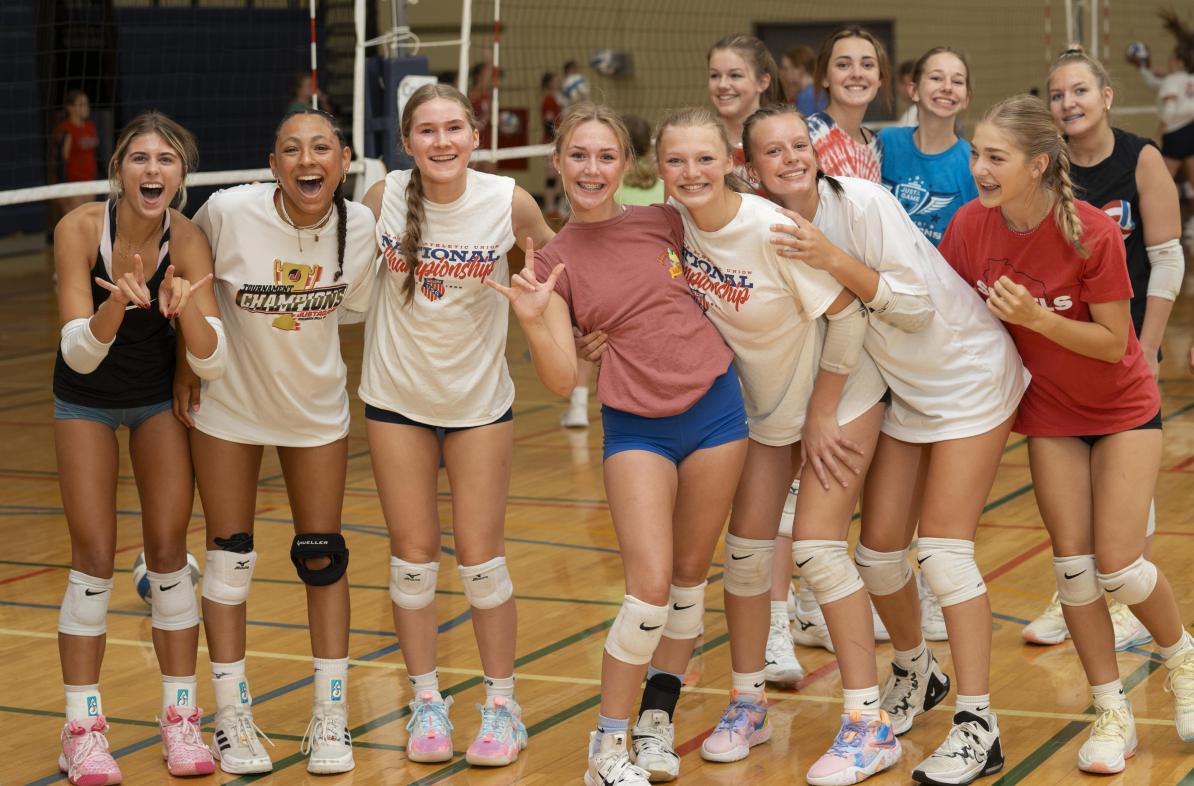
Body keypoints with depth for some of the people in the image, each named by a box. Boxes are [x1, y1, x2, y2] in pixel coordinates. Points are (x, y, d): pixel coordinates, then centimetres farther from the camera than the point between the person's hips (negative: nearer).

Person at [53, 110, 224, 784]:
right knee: (95, 557, -5)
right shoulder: (80, 229, -28)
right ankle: (83, 729, 4)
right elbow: (78, 351, -33)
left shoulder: (189, 240, -24)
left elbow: (213, 363, -29)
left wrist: (187, 307, -48)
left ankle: (181, 719, 11)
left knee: (168, 551, 0)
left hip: (159, 395, 1)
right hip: (86, 398, -1)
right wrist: (116, 304, -52)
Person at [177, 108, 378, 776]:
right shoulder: (229, 212, -22)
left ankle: (331, 716, 17)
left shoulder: (360, 225, -15)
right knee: (230, 556, 3)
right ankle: (233, 718, 15)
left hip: (318, 407, 2)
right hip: (228, 403, -2)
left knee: (323, 557, 6)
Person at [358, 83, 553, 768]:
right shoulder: (384, 199, -12)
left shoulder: (509, 203, -16)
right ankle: (427, 703, 23)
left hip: (480, 400, -1)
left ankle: (502, 705, 19)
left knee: (482, 558, 3)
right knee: (413, 556, 7)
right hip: (397, 398, 1)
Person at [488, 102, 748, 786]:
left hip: (715, 406, 3)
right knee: (650, 588, -13)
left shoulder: (663, 220, 1)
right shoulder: (554, 262, -3)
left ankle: (658, 723, 28)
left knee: (691, 575, 11)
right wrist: (534, 320, -23)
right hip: (638, 427, -2)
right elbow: (562, 379, -9)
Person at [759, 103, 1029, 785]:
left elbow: (916, 306, -26)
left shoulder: (863, 202, -23)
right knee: (878, 549, 6)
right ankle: (916, 672, 34)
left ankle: (979, 726, -5)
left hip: (970, 376, -6)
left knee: (943, 551, -12)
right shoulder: (776, 231, -4)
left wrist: (834, 260, -34)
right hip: (901, 390, 6)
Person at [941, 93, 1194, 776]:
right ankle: (1113, 714, 13)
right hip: (1049, 412, 3)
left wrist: (1036, 317, -33)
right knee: (1073, 565, -1)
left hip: (1122, 408, -3)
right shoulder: (970, 226, -16)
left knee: (1118, 566, -5)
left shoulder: (1092, 232, -27)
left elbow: (1114, 343, -22)